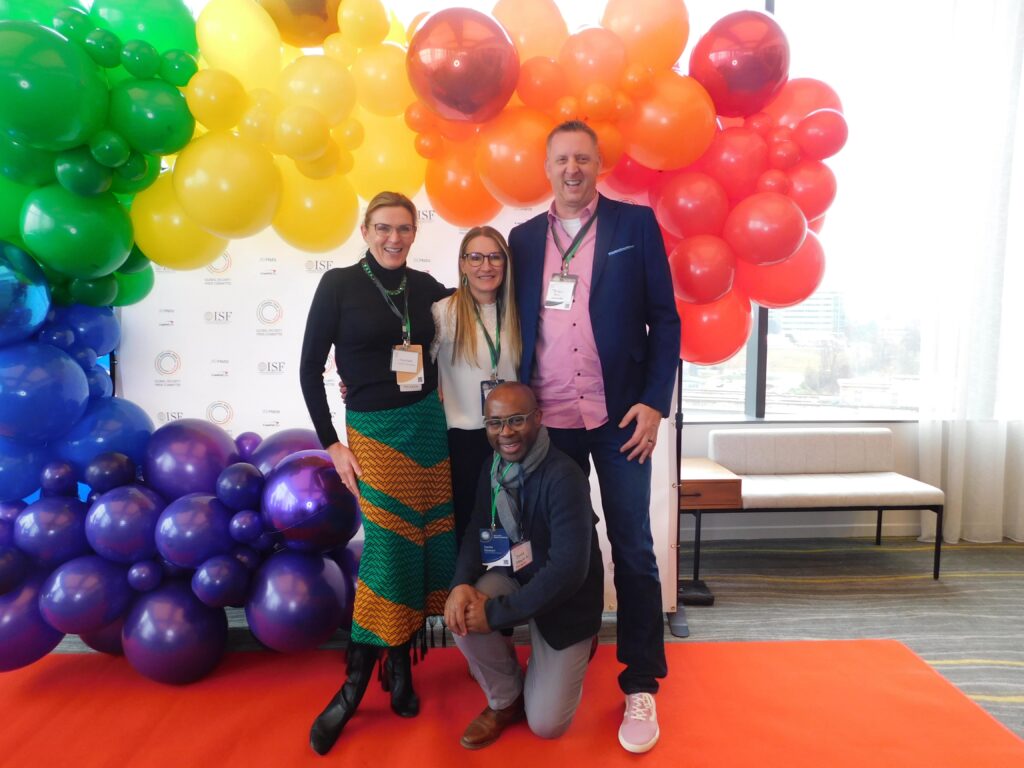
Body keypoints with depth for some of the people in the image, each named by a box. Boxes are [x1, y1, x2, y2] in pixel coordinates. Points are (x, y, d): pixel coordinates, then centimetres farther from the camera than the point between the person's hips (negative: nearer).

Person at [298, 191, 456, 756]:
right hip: (374, 429, -4)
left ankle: (399, 666, 23)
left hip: (428, 423, 4)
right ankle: (355, 684, 11)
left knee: (429, 543, 5)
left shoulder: (424, 287, 5)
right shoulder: (339, 284, -5)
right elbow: (310, 368, -4)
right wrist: (332, 443, -6)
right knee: (388, 548, -7)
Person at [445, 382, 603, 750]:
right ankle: (506, 700, 5)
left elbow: (568, 570, -32)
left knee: (546, 724, -6)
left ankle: (574, 654, 27)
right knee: (461, 613, -25)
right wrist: (461, 583, -22)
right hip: (515, 576, 6)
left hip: (565, 597, -5)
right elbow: (477, 531, 0)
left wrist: (496, 614, -28)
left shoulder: (563, 476, -28)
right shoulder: (494, 466, -5)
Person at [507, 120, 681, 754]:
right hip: (548, 420, 2)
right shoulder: (524, 238, 11)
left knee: (633, 548, 5)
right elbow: (518, 325, 9)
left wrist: (654, 402, -9)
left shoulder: (636, 224, 3)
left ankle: (641, 686, 19)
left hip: (620, 417, -2)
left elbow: (665, 319, 0)